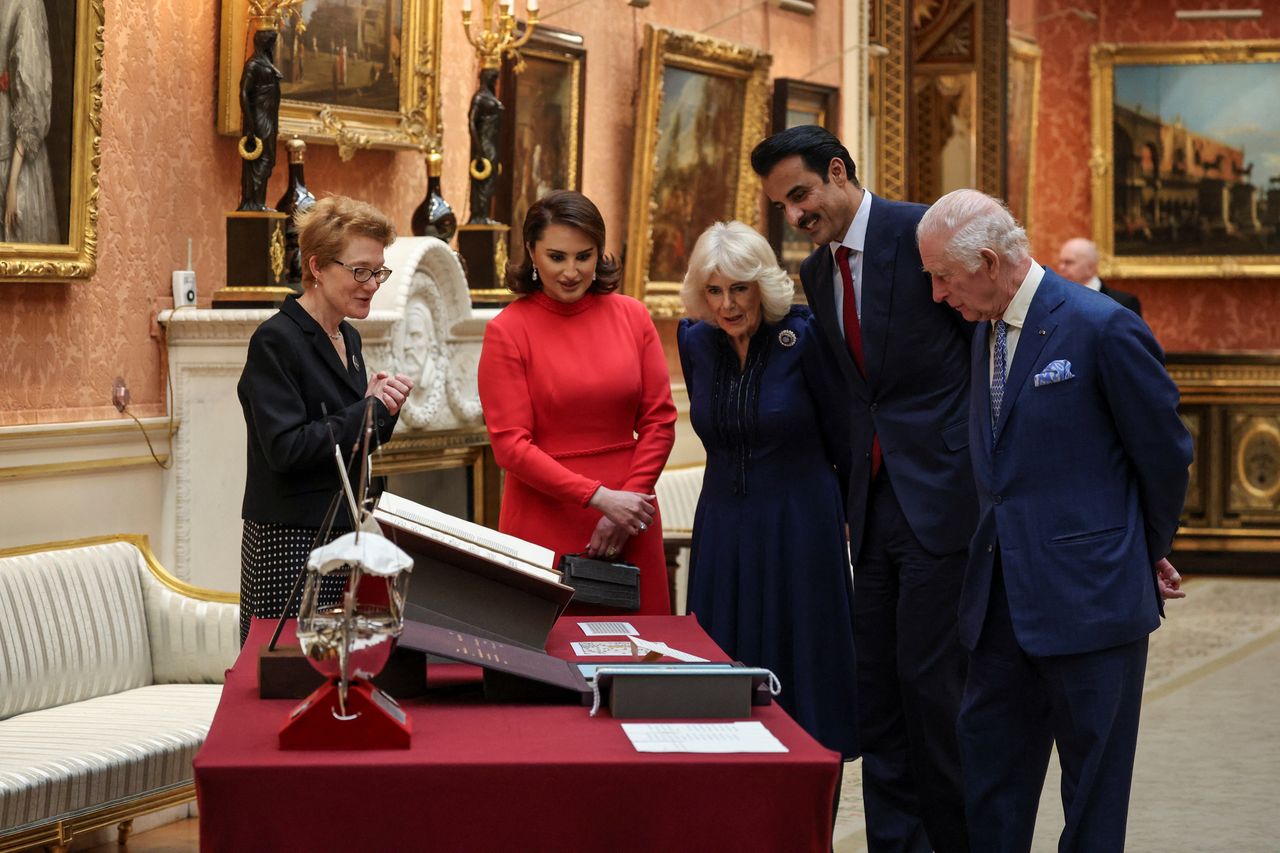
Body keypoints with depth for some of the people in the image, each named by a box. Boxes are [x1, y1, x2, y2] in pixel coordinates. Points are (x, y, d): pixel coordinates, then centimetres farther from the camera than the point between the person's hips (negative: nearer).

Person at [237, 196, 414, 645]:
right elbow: (286, 447, -20)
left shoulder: (347, 338, 13)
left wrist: (381, 408, 0)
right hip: (290, 541, -8)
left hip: (345, 533, 8)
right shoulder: (276, 341, -12)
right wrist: (370, 410, -14)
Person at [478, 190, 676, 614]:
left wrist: (632, 496, -7)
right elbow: (510, 445, -9)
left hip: (626, 522, 3)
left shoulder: (631, 316, 5)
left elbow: (659, 420, 6)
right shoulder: (507, 330, -5)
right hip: (545, 524, -3)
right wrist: (599, 497, -15)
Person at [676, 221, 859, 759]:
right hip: (723, 528, 4)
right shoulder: (695, 340, 1)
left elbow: (845, 431, -3)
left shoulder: (802, 337, -13)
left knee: (800, 672, 2)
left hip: (799, 528, -4)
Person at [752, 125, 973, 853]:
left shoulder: (923, 232, -10)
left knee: (930, 678, -5)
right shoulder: (818, 273, 14)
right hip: (875, 498, 7)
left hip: (941, 491, -7)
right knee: (875, 682, 8)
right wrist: (852, 479, 15)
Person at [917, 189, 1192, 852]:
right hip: (1003, 601, 7)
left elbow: (1165, 455, -5)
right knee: (988, 791, 12)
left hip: (1089, 598, -7)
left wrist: (1150, 555, 10)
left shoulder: (1105, 329, -13)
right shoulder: (984, 334, 10)